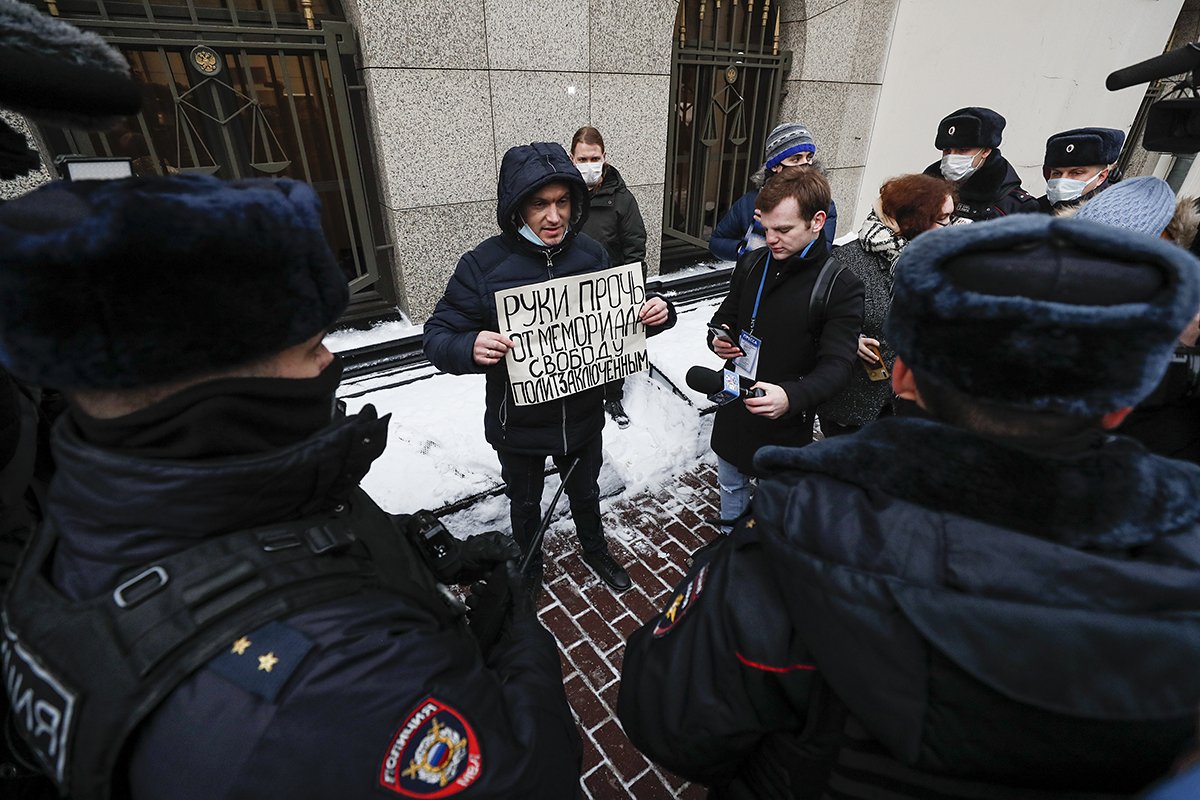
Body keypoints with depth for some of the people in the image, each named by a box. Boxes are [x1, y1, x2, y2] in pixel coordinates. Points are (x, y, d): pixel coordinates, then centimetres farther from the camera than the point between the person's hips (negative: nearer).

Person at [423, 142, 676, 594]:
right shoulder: (483, 265, -19)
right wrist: (468, 349, -39)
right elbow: (437, 336, -15)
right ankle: (529, 570, 54)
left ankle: (594, 550, 58)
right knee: (525, 504, 24)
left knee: (586, 493, 27)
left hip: (583, 417, 2)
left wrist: (657, 315, -19)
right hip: (517, 425, -2)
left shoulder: (591, 255, -9)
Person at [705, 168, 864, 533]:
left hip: (787, 421, -5)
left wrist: (792, 396, -40)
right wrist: (717, 339, -11)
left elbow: (836, 366, -21)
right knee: (730, 484, 24)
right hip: (733, 407, 5)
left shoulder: (841, 286, -16)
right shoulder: (752, 262, -1)